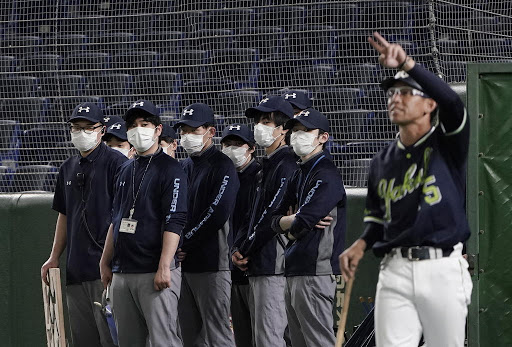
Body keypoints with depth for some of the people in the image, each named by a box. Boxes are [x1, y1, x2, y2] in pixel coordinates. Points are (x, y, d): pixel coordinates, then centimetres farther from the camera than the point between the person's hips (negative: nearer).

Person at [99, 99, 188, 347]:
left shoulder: (170, 169, -5)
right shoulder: (126, 171, 19)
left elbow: (174, 222, -13)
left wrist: (164, 267, -21)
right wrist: (106, 263, 18)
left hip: (154, 272, -8)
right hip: (121, 274, 8)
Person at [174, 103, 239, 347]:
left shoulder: (222, 167, -6)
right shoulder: (183, 167, 19)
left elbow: (217, 214, -17)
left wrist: (185, 243, -12)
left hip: (211, 263, -8)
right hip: (181, 263, 8)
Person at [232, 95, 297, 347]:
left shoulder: (287, 165, -11)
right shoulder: (268, 165, 22)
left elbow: (274, 216, -18)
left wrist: (245, 251, -9)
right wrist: (237, 248, 8)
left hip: (275, 267, -10)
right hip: (256, 267, 10)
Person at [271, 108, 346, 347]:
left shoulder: (326, 175, -10)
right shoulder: (299, 176, 20)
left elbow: (301, 223, -19)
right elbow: (276, 220, 15)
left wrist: (290, 229, 3)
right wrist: (297, 220, -6)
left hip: (316, 271, -10)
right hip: (294, 273, 10)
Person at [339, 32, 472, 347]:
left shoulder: (448, 145, 2)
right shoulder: (382, 162, 16)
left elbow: (452, 102, -19)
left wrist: (407, 63, -30)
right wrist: (362, 245, 4)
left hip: (443, 271, -3)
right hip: (395, 272, 3)